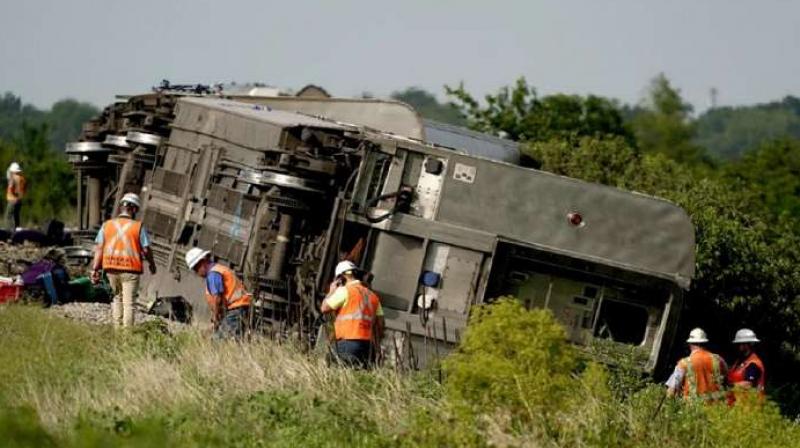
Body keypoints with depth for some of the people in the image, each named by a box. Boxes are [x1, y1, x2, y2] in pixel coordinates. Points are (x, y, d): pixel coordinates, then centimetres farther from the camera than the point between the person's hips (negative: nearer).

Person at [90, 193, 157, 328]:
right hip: (130, 270, -4)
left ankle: (117, 328, 17)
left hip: (111, 269, 4)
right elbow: (146, 250, -5)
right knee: (128, 303, 2)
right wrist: (151, 264, 13)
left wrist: (95, 269, -1)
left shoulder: (107, 225, 4)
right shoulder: (138, 227, -5)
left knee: (117, 298, 21)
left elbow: (99, 248, 0)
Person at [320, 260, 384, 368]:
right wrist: (376, 347, 21)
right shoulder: (372, 295, 20)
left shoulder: (344, 291, 0)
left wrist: (332, 291, 15)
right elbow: (380, 322, 16)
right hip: (368, 344, 6)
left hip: (349, 341, -6)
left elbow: (324, 308, -1)